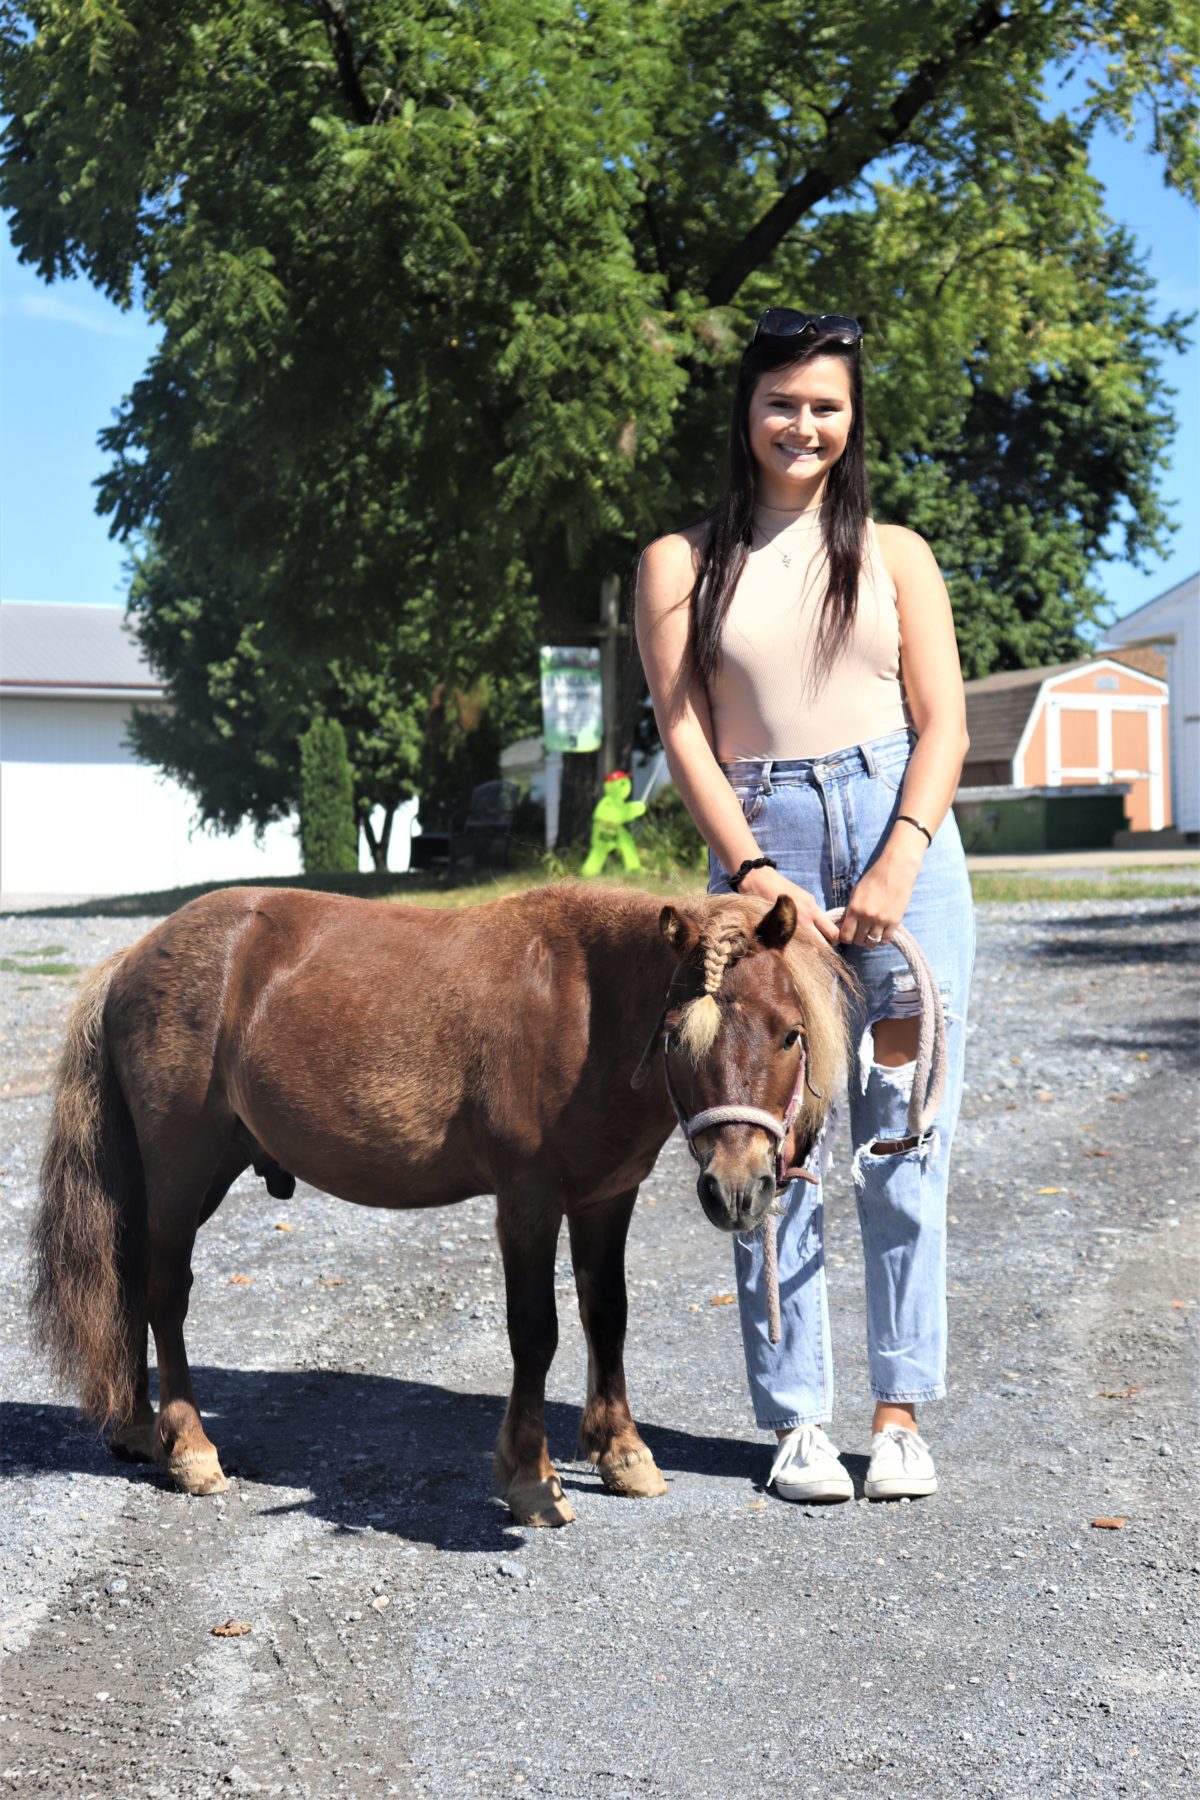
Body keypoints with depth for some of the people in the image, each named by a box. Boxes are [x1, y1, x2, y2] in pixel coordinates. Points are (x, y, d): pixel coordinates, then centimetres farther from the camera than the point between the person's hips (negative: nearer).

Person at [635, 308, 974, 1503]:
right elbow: (683, 732, 0)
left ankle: (900, 1413, 14)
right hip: (761, 850, 0)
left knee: (904, 1139, 2)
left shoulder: (894, 554, 11)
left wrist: (897, 867, -12)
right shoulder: (680, 563, 9)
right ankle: (796, 1419, 12)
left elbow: (944, 723, 3)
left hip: (902, 836, 1)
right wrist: (753, 871, -12)